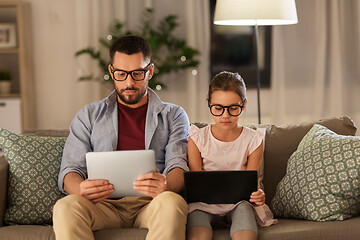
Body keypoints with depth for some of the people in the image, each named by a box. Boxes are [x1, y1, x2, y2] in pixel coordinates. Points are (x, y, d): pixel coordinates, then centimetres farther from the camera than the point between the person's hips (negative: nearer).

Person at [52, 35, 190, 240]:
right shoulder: (89, 115, 20)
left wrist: (166, 185, -24)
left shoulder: (174, 116, 17)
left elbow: (178, 166, 2)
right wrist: (81, 189, -16)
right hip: (103, 203, 1)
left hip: (150, 203, -1)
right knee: (65, 206, -33)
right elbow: (70, 171, 10)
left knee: (172, 202, -37)